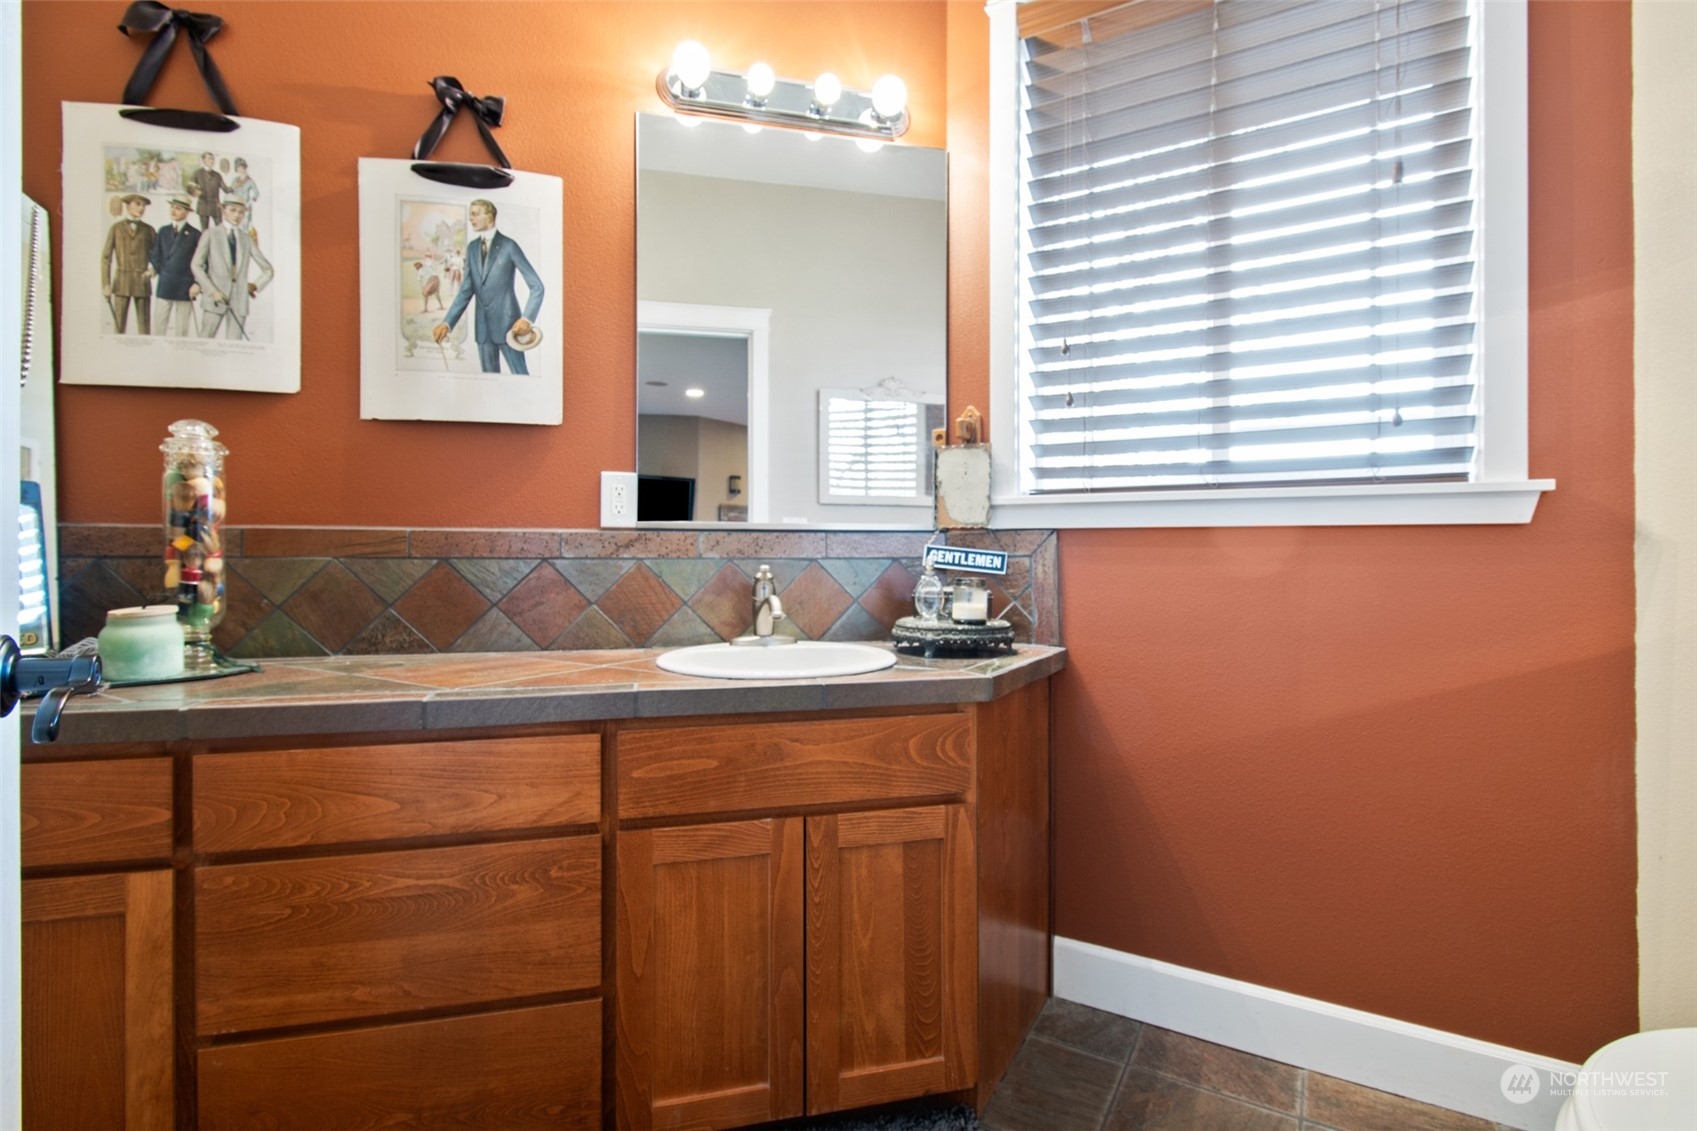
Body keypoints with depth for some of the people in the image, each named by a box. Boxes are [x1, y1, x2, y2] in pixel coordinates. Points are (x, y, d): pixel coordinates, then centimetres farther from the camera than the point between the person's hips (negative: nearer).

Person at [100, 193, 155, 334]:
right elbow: (106, 257, 5)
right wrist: (106, 284, -3)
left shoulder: (148, 229, 10)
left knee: (144, 327, -2)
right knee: (118, 326, -2)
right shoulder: (116, 228, 6)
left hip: (142, 281, 1)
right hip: (122, 281, -1)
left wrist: (153, 270, -9)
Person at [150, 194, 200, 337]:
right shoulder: (163, 231, 12)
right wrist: (156, 269, -3)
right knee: (160, 326, 1)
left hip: (185, 287, -3)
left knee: (182, 329, 1)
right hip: (164, 286, 3)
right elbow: (155, 256, 14)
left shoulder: (194, 234, 2)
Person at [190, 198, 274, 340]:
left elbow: (268, 270, 18)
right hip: (215, 297, -2)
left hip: (239, 299, 2)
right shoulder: (210, 234, 6)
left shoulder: (247, 239, 13)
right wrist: (212, 291, -9)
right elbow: (195, 265, 1)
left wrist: (255, 286, 4)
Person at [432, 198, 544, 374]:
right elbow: (466, 291, 10)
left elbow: (536, 286, -9)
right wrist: (447, 322, 0)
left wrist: (527, 319, -22)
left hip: (507, 323, -6)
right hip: (482, 326, 6)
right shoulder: (472, 248, 11)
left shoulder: (508, 245, -6)